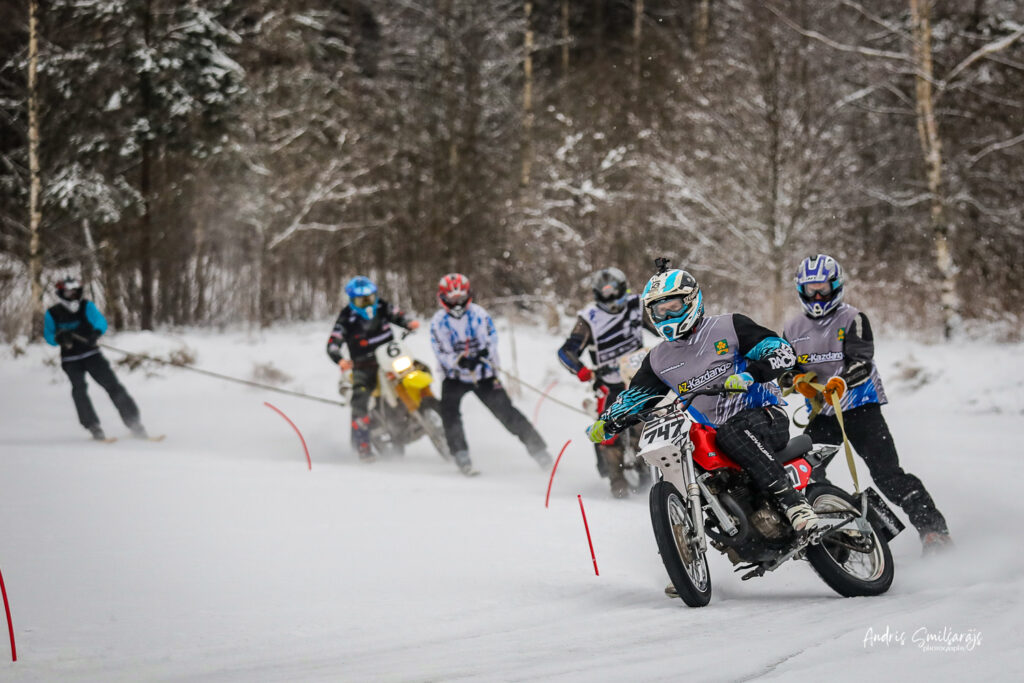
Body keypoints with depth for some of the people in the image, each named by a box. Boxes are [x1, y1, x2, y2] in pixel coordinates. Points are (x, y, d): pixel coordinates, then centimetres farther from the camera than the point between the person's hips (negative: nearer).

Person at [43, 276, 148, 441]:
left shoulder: (86, 306, -4)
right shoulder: (52, 314, -1)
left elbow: (100, 321, -19)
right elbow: (48, 336, 4)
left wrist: (96, 333, -42)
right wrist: (59, 338, -20)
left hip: (92, 354, 0)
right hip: (70, 359, 0)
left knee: (112, 385, -8)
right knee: (79, 388, -21)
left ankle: (134, 422, -4)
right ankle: (93, 427, -18)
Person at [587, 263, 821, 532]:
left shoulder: (729, 327, -1)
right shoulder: (658, 359, 15)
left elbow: (783, 351, -9)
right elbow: (633, 398, 18)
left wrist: (750, 374, -27)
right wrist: (605, 424, -2)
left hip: (764, 416, -6)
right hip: (713, 434, 6)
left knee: (733, 432, -38)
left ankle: (791, 500, -41)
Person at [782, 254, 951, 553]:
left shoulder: (853, 320, -5)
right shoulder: (793, 329, 10)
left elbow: (862, 364, -17)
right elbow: (783, 368, 9)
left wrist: (841, 382, -37)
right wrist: (797, 380, -15)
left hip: (861, 408, -5)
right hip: (821, 413, 5)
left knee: (888, 476, -15)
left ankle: (933, 528, -16)